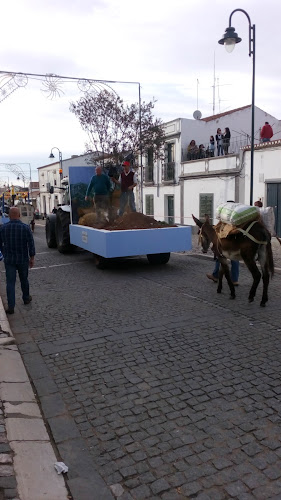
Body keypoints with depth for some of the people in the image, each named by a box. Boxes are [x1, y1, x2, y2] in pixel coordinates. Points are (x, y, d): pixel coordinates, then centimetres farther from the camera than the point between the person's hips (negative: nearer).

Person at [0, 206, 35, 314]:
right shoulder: (25, 228, -10)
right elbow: (31, 245, -9)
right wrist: (32, 258, 1)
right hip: (23, 259, 0)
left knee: (10, 282, 2)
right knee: (24, 280, 19)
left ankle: (11, 307, -1)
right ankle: (26, 298, 37)